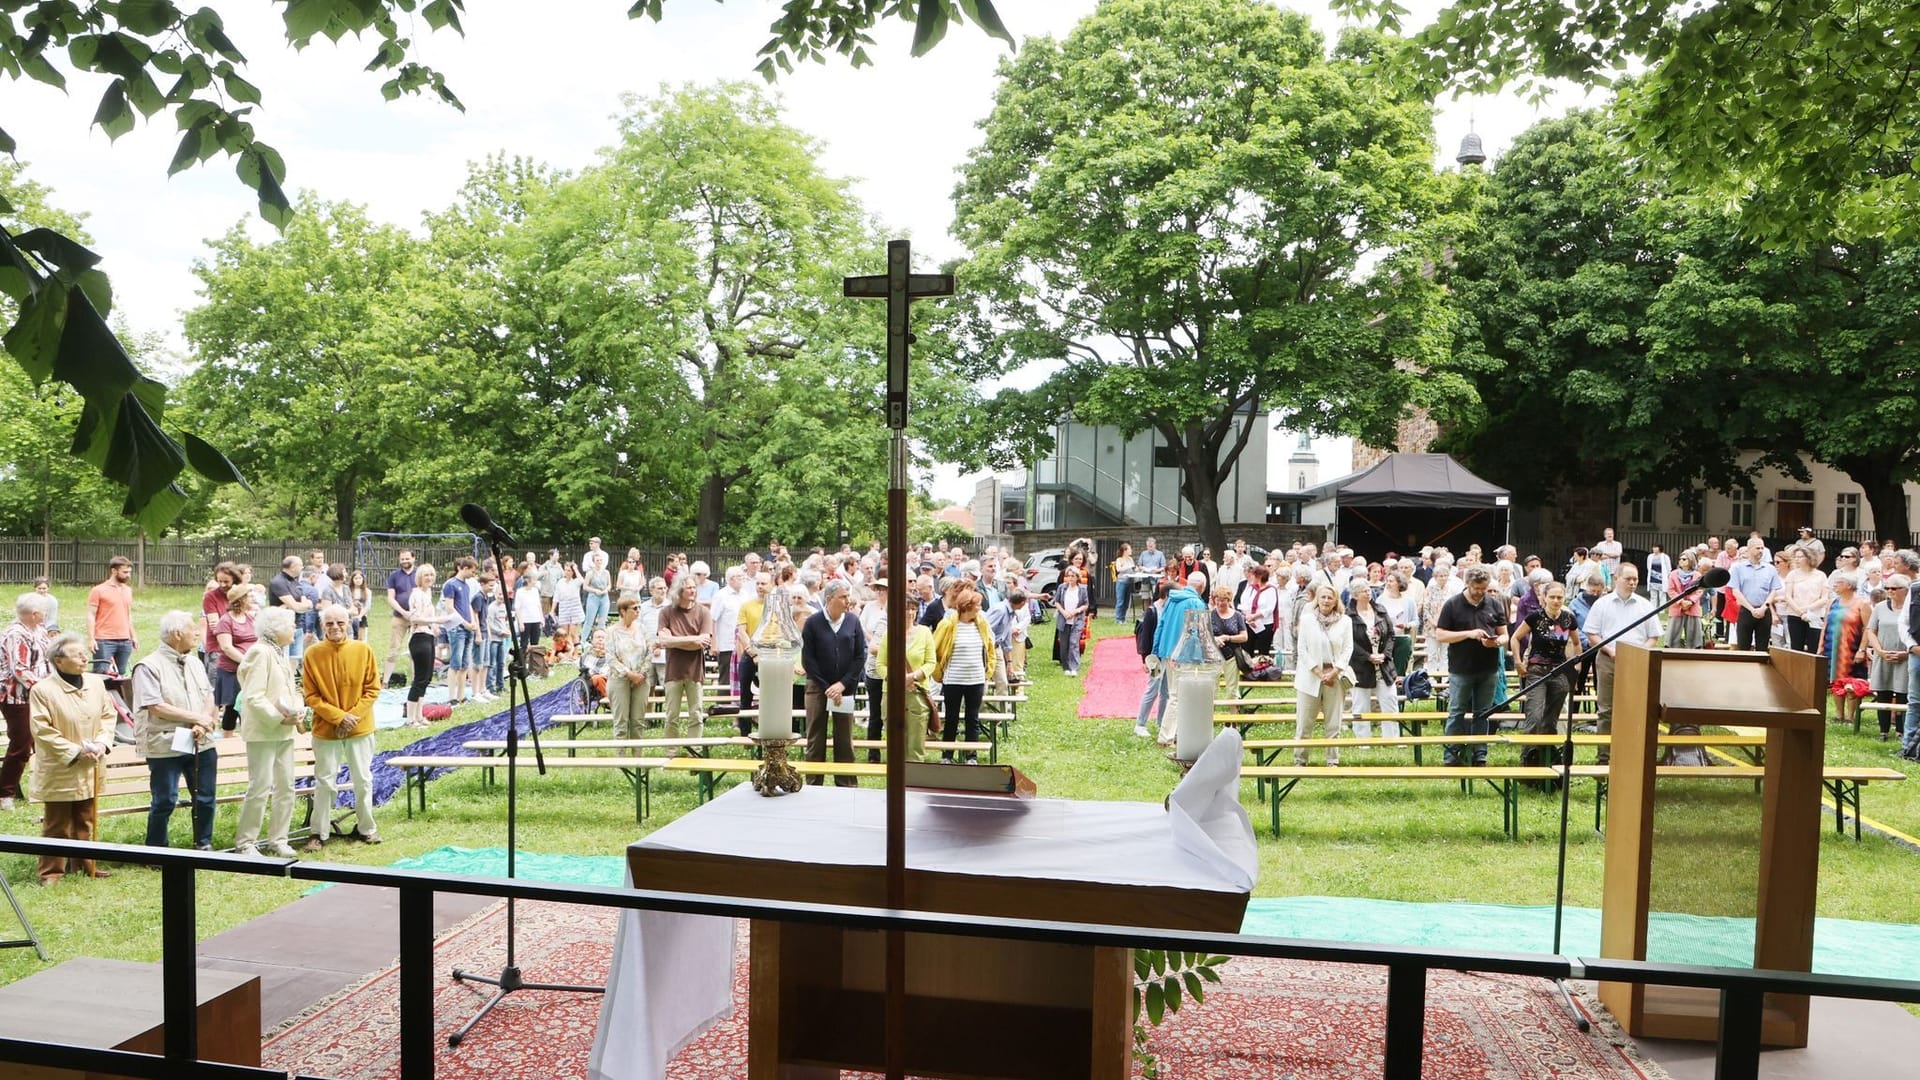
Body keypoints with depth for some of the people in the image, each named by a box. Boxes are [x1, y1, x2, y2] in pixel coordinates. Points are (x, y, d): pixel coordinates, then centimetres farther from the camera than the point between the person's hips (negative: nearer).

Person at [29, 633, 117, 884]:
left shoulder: (96, 683, 2)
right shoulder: (42, 690, -16)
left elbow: (108, 715, 10)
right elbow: (43, 731, -16)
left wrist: (102, 742, -7)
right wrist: (76, 751, -18)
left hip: (90, 769, 5)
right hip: (58, 771, -5)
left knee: (85, 822, 16)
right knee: (56, 826, 4)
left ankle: (84, 864, 28)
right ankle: (51, 872, 14)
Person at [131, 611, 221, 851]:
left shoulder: (195, 664, 12)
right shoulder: (149, 667, -10)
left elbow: (209, 698, 8)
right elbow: (157, 708, -17)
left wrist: (202, 725, -11)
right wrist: (197, 717, -13)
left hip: (201, 743, 6)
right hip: (166, 746, -6)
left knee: (205, 797, 11)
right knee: (164, 802, 1)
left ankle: (204, 844, 26)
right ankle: (156, 851, 16)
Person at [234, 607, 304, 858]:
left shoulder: (280, 653, 15)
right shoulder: (260, 653, -14)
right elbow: (254, 698, -20)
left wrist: (299, 710, 2)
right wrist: (280, 718, -20)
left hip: (284, 731, 9)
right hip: (263, 732, -9)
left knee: (286, 786, 10)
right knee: (260, 788, -5)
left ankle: (277, 839, 20)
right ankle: (244, 842, 7)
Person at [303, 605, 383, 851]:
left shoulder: (363, 650, -4)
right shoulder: (313, 654, -6)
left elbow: (372, 689, -1)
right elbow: (311, 696, -5)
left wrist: (354, 715, -12)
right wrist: (338, 717, -14)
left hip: (360, 728, 1)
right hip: (325, 729, -1)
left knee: (363, 780, 9)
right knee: (324, 783, 3)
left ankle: (367, 828, 22)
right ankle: (319, 833, 14)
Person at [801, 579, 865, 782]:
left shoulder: (853, 621, 0)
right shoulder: (813, 622, -6)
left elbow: (860, 656, 0)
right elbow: (807, 659, -6)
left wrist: (843, 684, -9)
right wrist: (826, 687, -10)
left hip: (844, 688, 2)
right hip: (817, 687, -2)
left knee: (845, 740, 5)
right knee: (815, 740, 4)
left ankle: (845, 786, 13)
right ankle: (813, 785, 12)